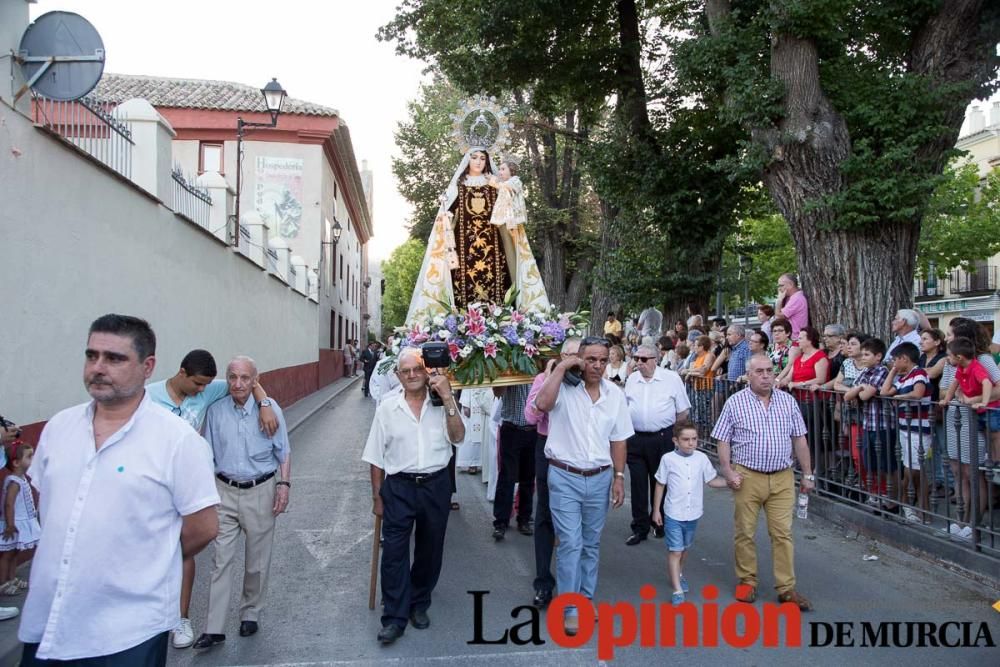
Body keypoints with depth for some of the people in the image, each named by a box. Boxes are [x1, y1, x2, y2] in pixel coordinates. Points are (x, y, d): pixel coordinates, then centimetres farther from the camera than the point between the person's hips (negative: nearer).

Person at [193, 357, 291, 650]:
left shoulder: (269, 408, -8)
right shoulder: (216, 409, -3)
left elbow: (284, 452, 0)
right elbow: (208, 453, 7)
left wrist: (284, 485, -7)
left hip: (261, 492, -1)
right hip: (225, 492, 1)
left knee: (257, 560, 11)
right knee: (221, 560, 2)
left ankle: (250, 613, 29)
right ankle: (214, 628, 9)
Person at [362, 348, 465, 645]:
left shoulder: (442, 404, -1)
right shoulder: (387, 408, 0)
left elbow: (458, 437, -15)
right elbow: (376, 458, 4)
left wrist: (448, 398, -21)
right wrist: (377, 497, 4)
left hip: (436, 486, 1)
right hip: (399, 487, -1)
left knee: (430, 550, 13)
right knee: (394, 552, -1)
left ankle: (419, 605, 33)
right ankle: (394, 617, 11)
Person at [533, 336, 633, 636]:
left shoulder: (615, 394, 3)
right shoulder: (564, 387, -9)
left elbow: (618, 440, 9)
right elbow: (542, 403, -31)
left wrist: (619, 477, 6)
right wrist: (561, 367, -25)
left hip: (599, 478, 4)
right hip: (565, 477, -4)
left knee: (591, 544, 15)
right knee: (570, 544, -4)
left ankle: (586, 600, 30)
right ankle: (570, 609, 9)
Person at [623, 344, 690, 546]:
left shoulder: (671, 378, -4)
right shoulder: (632, 379, 8)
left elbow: (683, 411, 1)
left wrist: (672, 431, 5)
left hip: (662, 439, -3)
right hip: (635, 439, 3)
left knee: (660, 484, 9)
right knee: (638, 485, 6)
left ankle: (660, 524, 27)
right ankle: (640, 528, 16)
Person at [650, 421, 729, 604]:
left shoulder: (701, 458, -4)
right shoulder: (668, 459, -11)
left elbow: (712, 480, 5)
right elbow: (660, 485, -2)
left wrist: (730, 482, -12)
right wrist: (656, 510, 1)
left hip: (693, 513, 4)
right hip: (673, 514, -4)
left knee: (685, 548, 22)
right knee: (675, 551, -6)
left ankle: (678, 574, 45)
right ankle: (677, 590, -2)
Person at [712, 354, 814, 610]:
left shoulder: (788, 401, 6)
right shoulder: (735, 402, -2)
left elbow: (799, 440, 10)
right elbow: (723, 441, 0)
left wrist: (808, 474, 9)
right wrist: (728, 471, -9)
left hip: (782, 478, 2)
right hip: (747, 477, -2)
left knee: (783, 533, 3)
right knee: (745, 532, 6)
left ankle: (786, 588, 12)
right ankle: (747, 581, 21)